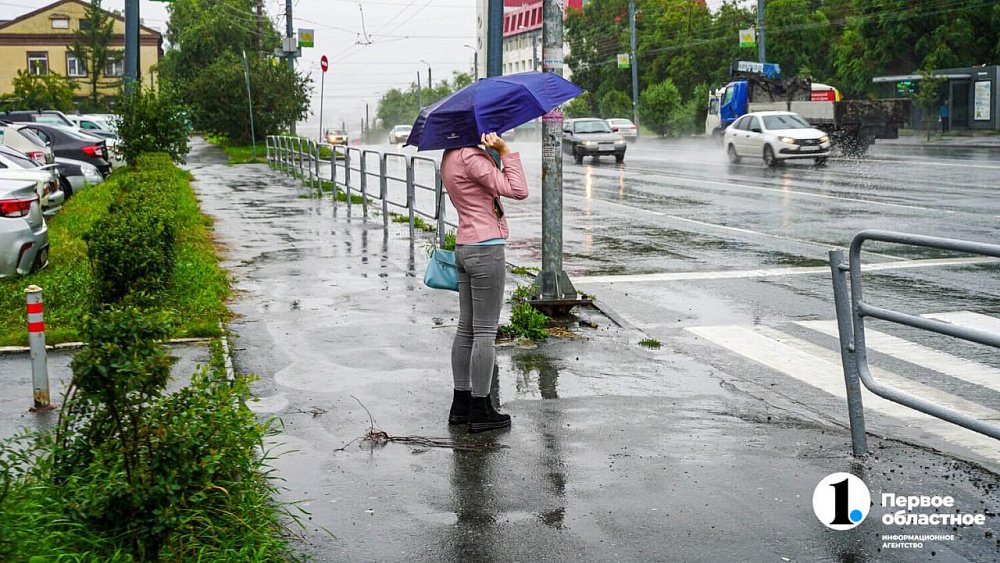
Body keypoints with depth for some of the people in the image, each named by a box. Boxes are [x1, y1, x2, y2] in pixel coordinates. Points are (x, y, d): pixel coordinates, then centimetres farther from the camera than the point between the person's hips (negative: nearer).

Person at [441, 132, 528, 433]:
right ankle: (480, 410, 3)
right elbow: (518, 190, -18)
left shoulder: (449, 158, 13)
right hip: (486, 249, -10)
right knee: (485, 332, -3)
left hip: (464, 247, 10)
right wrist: (505, 151, -17)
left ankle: (461, 403, 20)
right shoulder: (471, 157, -17)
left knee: (466, 329, 13)